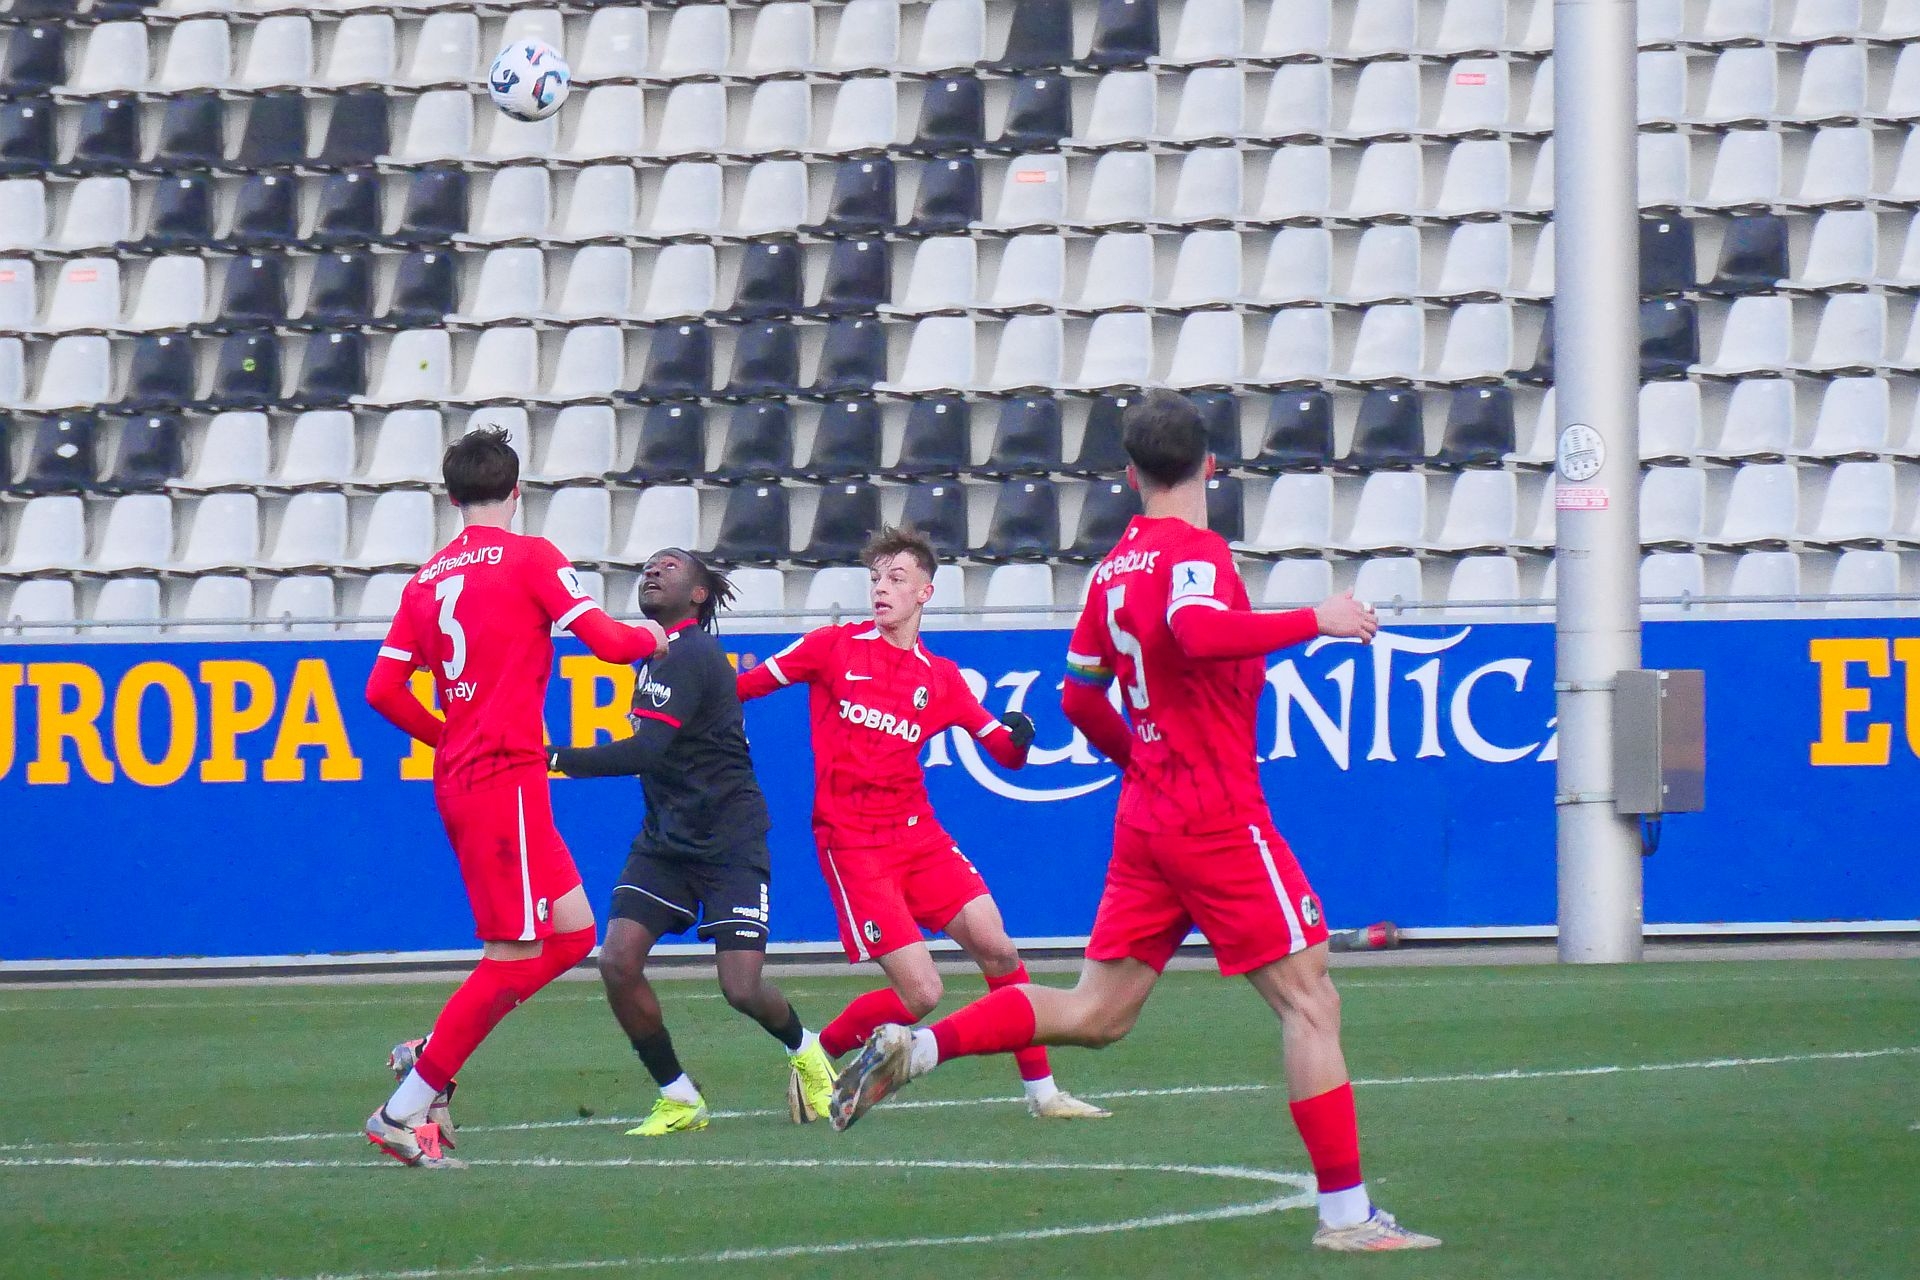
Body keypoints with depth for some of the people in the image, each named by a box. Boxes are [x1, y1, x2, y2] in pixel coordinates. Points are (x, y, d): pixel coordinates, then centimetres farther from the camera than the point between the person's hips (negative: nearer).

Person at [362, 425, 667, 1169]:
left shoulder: (429, 578, 13)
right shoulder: (530, 558, -5)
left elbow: (383, 690, 12)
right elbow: (606, 640, -10)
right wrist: (654, 638, 10)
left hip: (459, 776, 8)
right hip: (504, 777, -8)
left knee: (573, 932, 12)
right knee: (516, 956, -6)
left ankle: (430, 1055, 7)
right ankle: (405, 1112, -7)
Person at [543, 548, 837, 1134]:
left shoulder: (691, 656, -17)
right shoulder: (656, 652, 12)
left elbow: (646, 752, -29)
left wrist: (555, 758, -34)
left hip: (729, 839, -8)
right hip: (666, 838, 8)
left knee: (741, 988, -10)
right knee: (618, 961, -11)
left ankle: (804, 1050, 25)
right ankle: (678, 1101, 2)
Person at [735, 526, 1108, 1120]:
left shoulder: (941, 677, 10)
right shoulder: (834, 647, 0)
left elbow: (1003, 750, 11)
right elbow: (745, 685, 5)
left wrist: (1018, 739, -12)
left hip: (918, 832, 4)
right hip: (851, 842, -4)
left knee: (997, 948, -8)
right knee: (920, 994, -14)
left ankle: (1041, 1090, 4)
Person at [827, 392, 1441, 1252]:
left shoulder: (1114, 568, 12)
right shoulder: (1195, 552, -11)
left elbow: (1081, 697, 20)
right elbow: (1198, 631, -33)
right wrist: (1314, 621, -25)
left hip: (1145, 818, 8)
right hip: (1220, 822, -8)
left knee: (1095, 1013, 12)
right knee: (1310, 1003, -3)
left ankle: (914, 1047, 0)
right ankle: (1345, 1212, -5)